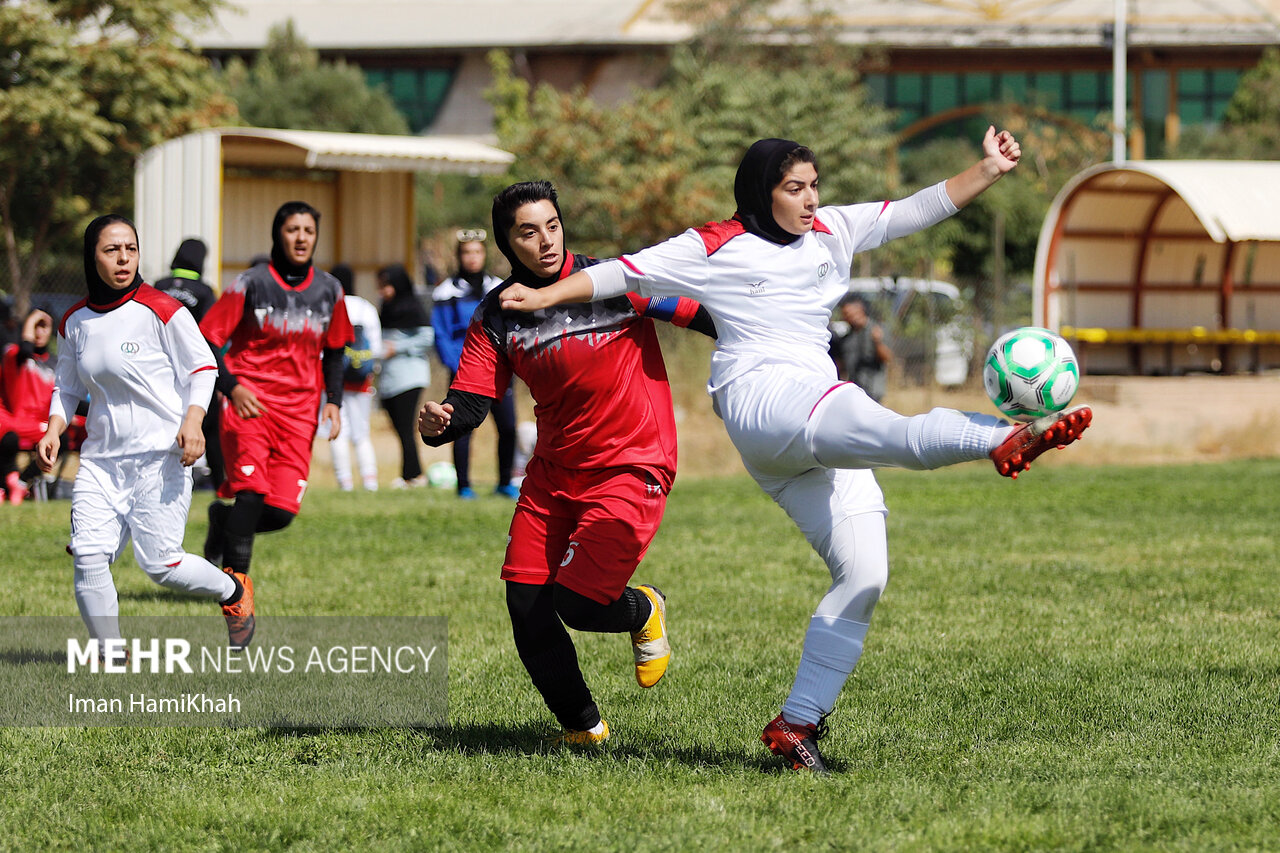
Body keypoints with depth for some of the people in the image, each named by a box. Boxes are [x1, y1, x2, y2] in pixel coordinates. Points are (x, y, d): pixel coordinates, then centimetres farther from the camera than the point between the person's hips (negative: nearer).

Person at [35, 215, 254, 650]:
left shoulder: (162, 311, -8)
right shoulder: (74, 322, 8)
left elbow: (203, 368, -3)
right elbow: (68, 387, 20)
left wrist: (193, 420, -18)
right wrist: (53, 431, 4)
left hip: (162, 454, -5)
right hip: (101, 458, 5)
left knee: (158, 563, -9)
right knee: (87, 557, -11)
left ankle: (233, 590, 20)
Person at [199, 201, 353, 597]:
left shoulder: (329, 290, 10)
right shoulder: (250, 284, -3)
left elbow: (334, 351, 22)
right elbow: (208, 341, -4)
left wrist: (333, 401, 7)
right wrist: (232, 387, -18)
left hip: (299, 409, 4)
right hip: (248, 400, -4)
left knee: (282, 511, -6)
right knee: (252, 491, -21)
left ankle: (223, 519, 24)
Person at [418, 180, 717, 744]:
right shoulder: (497, 316, 0)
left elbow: (706, 315, -8)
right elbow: (471, 401, -6)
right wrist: (439, 423, -28)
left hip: (630, 468, -5)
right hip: (553, 474, 5)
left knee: (576, 602, -16)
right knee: (525, 605, 0)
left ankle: (644, 612, 21)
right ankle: (582, 726, 21)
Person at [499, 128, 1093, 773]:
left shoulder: (832, 232, 21)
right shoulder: (718, 247, 6)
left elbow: (918, 210, 19)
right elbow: (625, 273, 10)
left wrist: (989, 170, 9)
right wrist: (547, 296, 3)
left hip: (819, 418, 8)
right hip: (760, 399, -8)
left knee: (864, 575, -3)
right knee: (886, 429, -37)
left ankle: (797, 724, 0)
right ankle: (1007, 440, -64)